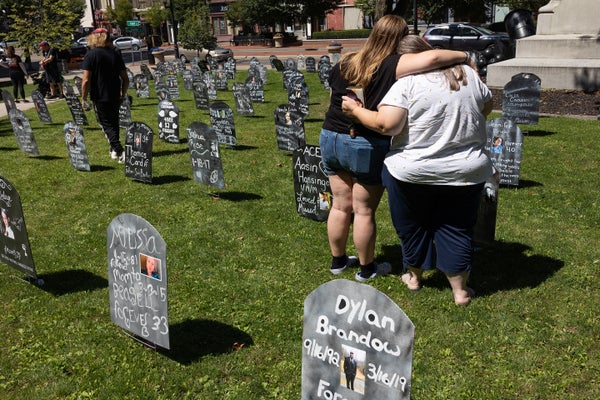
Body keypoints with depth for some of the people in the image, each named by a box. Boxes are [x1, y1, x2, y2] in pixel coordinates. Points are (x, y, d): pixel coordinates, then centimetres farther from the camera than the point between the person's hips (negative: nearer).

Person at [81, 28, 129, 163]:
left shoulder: (91, 55, -9)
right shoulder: (115, 55, 4)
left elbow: (86, 80, -16)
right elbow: (125, 79, 5)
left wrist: (84, 99, -7)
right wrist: (123, 95, 17)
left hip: (100, 97, -5)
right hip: (115, 96, 5)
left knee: (107, 125, 1)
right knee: (114, 123, 19)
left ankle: (120, 152, -11)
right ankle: (114, 150, 31)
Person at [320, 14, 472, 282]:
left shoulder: (345, 64, 3)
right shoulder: (391, 66, -16)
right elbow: (430, 58, -29)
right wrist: (464, 57, -12)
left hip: (331, 139, 6)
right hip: (367, 147, -6)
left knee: (341, 206, 17)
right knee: (364, 211, 8)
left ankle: (338, 261, 32)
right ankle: (367, 269, 24)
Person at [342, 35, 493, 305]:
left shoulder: (407, 83, -13)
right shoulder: (468, 74, 3)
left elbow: (385, 124, -21)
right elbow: (487, 106, 17)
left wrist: (355, 109, -7)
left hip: (413, 172, -3)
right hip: (466, 172, 4)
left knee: (413, 226, 17)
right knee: (456, 229, 14)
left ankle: (414, 276, 36)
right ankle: (460, 290, 20)